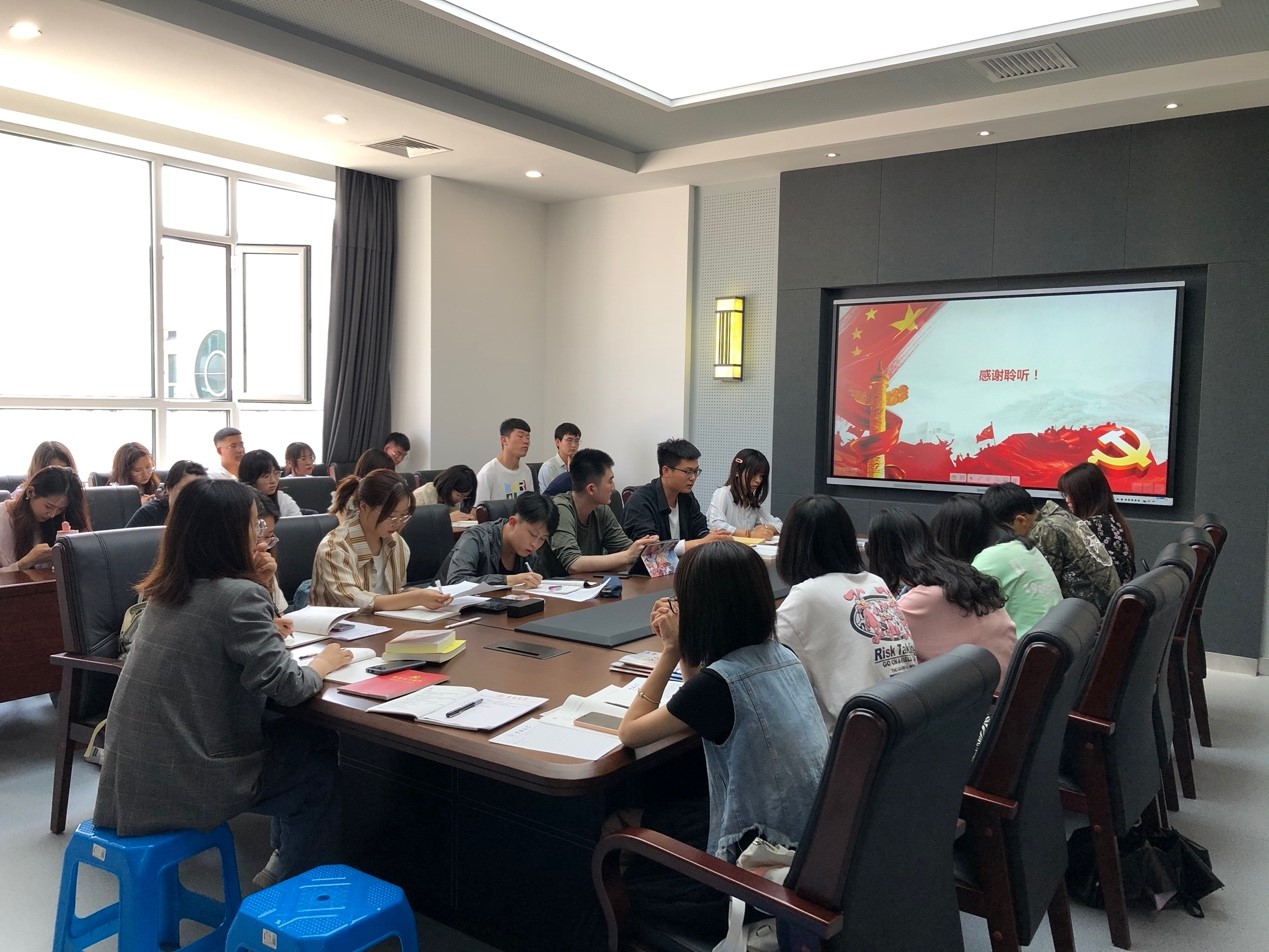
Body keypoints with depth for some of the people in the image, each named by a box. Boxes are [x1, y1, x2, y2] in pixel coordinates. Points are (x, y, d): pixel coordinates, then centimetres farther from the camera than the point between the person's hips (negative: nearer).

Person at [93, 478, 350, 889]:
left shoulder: (166, 590, 6)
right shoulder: (237, 594, -20)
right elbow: (286, 687, -20)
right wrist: (323, 663, -1)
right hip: (186, 780, -8)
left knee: (296, 735, 21)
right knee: (320, 755, 13)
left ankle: (284, 862, 33)